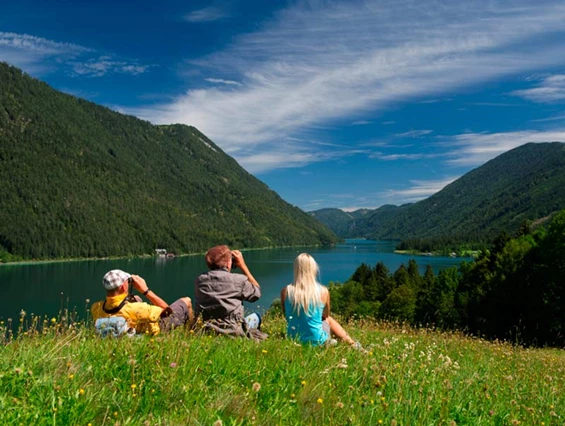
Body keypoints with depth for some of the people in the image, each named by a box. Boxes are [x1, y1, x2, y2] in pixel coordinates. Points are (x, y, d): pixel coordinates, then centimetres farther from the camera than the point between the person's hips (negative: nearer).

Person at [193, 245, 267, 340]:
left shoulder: (199, 280, -3)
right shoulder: (239, 280, -13)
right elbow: (257, 292, 5)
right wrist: (243, 265, 6)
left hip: (204, 331, 3)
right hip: (232, 331, -3)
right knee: (255, 317, 26)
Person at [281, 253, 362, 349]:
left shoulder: (285, 291, -12)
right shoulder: (323, 291, -14)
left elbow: (287, 316, 5)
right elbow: (326, 315, 5)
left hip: (293, 341, 2)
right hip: (316, 341, -2)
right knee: (328, 319, 32)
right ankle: (353, 344, 37)